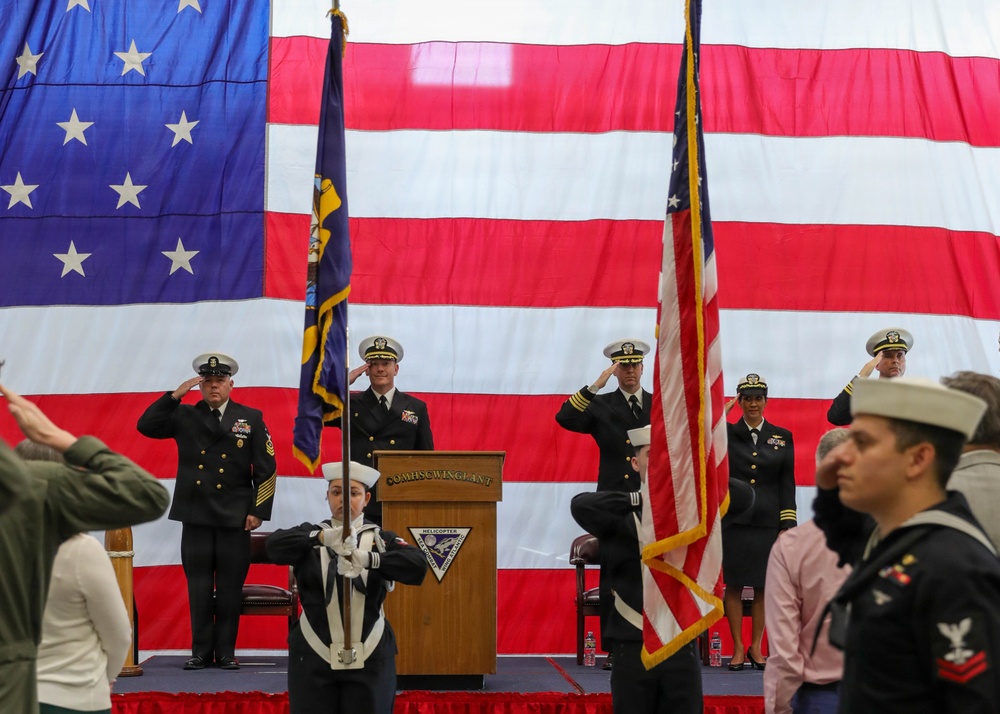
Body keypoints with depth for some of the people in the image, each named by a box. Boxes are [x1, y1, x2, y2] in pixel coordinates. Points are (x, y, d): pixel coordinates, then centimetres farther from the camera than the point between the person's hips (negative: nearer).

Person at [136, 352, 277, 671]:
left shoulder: (251, 419, 5)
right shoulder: (185, 416, 9)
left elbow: (266, 470, 3)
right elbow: (146, 426, -1)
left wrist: (258, 511, -5)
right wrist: (174, 396, -7)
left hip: (235, 517, -1)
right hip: (195, 516, 1)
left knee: (230, 588, 3)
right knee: (198, 586, 3)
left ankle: (226, 652, 11)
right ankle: (201, 652, 10)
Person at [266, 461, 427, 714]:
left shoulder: (382, 539, 4)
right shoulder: (310, 534, 6)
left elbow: (417, 566, -14)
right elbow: (275, 544, -14)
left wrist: (366, 558, -31)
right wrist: (322, 537, -32)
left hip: (370, 658, 0)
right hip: (313, 657, 0)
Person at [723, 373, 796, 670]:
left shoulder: (782, 437, 8)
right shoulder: (726, 433, 5)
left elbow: (787, 484, 6)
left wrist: (787, 526, 0)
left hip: (768, 522, 1)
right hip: (733, 520, -1)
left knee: (764, 586, 6)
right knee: (733, 585, 2)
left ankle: (756, 647, 18)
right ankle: (738, 648, 11)